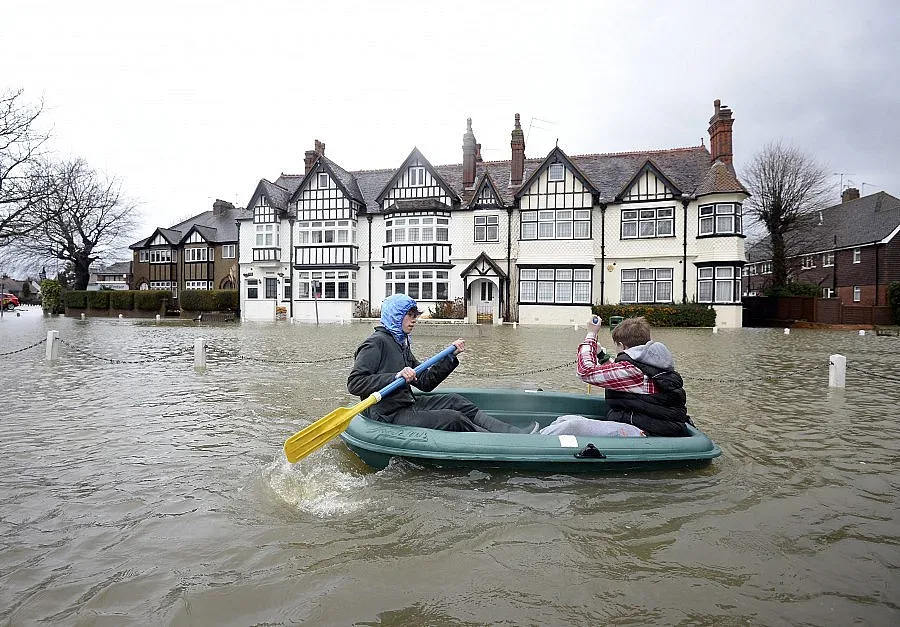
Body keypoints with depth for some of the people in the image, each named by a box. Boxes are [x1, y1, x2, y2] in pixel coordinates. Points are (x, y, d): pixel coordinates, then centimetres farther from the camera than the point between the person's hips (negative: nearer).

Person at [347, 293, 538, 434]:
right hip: (390, 416, -9)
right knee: (453, 419, -18)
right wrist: (395, 377, -30)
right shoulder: (376, 343, -12)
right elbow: (354, 383, -23)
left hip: (407, 406, 9)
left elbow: (425, 382, 13)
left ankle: (516, 433, -6)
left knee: (456, 401, -1)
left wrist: (450, 356, 5)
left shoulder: (401, 343, 18)